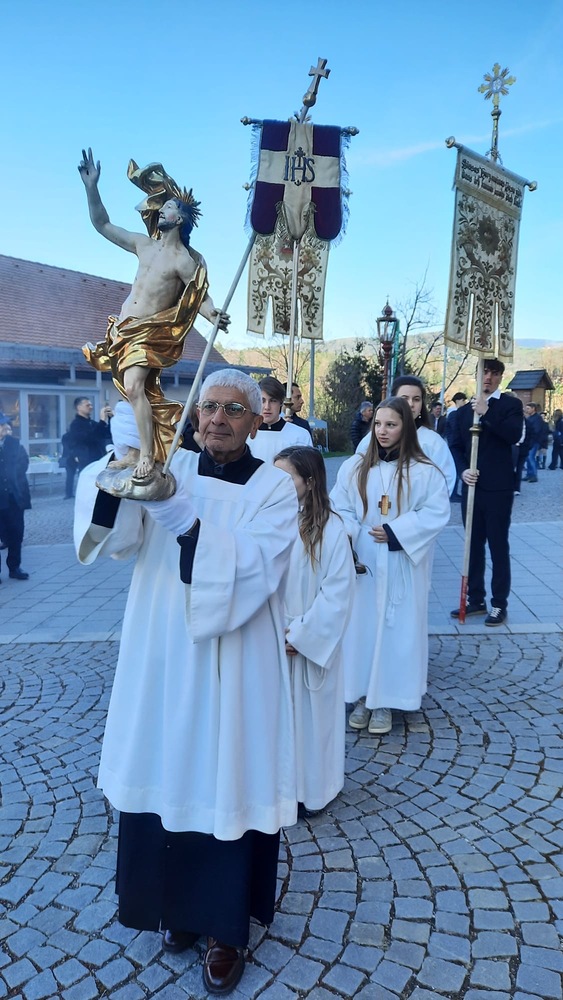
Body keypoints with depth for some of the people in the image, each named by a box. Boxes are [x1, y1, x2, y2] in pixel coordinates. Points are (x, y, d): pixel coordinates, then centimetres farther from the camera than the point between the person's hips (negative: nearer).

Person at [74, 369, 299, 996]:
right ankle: (179, 902, 40)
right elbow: (113, 533, -13)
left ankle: (227, 925, 31)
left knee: (227, 782, 8)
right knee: (167, 775, 14)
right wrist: (123, 461, -32)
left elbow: (252, 570, -21)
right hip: (161, 658, 3)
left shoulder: (274, 488, -6)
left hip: (233, 668, -3)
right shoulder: (171, 467, 2)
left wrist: (183, 518, -34)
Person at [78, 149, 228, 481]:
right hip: (123, 329, 7)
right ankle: (146, 448, 21)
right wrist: (92, 186, 6)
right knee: (143, 392, 12)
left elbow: (201, 296, -12)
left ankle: (148, 456, -23)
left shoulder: (185, 261, -10)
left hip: (150, 334, -7)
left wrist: (213, 314, -34)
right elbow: (102, 224, 15)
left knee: (134, 387, -25)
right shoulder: (144, 244, 9)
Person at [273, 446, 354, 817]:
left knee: (308, 712, 10)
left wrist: (300, 635, -13)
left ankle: (311, 788, 31)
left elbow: (338, 592, -12)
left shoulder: (330, 528, -12)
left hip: (310, 643, -3)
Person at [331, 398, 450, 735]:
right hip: (361, 564, 2)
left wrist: (395, 532, -16)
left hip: (402, 568, -2)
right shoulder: (354, 467, 3)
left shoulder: (424, 472, -5)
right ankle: (363, 695, 21)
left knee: (397, 628, 3)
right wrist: (348, 541, -15)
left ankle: (386, 699, 16)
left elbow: (437, 513, -9)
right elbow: (339, 509, 2)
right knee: (361, 626, 7)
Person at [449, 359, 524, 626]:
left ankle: (499, 604, 11)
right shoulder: (464, 410, 13)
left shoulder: (511, 404, 0)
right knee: (474, 545, 11)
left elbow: (515, 435, -17)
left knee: (498, 546, 1)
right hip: (472, 487, 5)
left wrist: (487, 413, -20)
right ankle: (475, 599, 22)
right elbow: (456, 446, 11)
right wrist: (463, 470, -6)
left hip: (498, 489, -5)